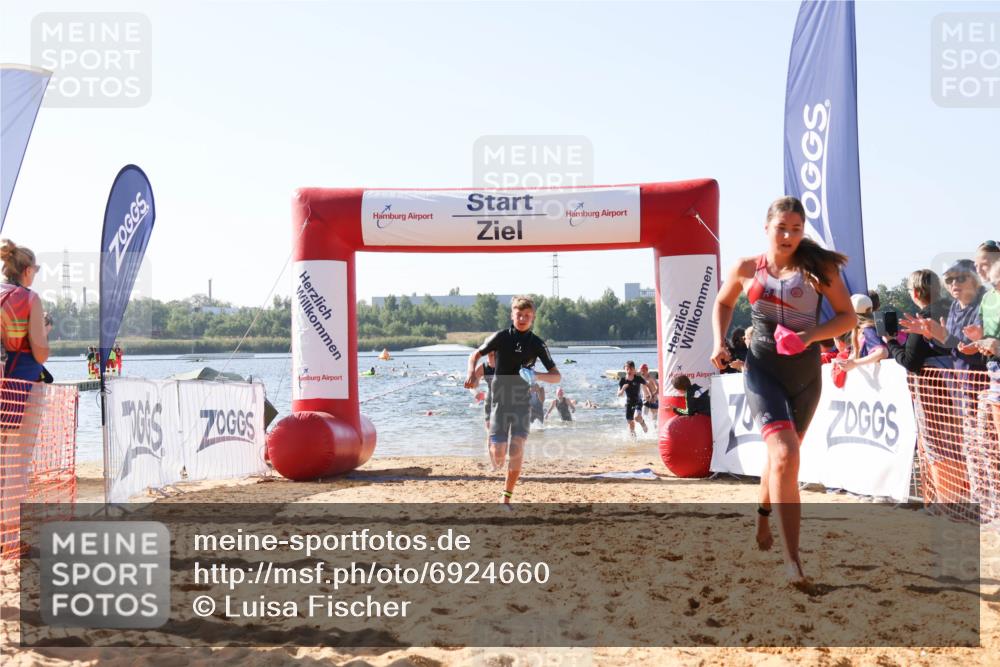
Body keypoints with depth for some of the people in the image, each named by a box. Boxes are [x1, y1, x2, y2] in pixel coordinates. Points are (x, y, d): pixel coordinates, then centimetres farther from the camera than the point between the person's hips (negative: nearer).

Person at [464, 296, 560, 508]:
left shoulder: (537, 344, 0)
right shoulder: (501, 337, -2)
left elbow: (556, 376, 0)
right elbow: (475, 355, 8)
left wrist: (536, 376, -20)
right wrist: (472, 374, -13)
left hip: (522, 402, 0)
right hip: (501, 400, 0)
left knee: (517, 451, -11)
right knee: (499, 455, -7)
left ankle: (507, 498, 2)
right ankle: (494, 441, 31)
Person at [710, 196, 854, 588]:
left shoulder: (819, 268, -3)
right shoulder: (747, 268, 0)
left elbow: (848, 317, -1)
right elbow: (723, 303, 19)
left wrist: (811, 335, -18)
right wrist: (719, 343, 3)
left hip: (805, 373, 2)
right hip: (763, 370, -2)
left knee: (782, 455, 17)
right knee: (786, 455, -21)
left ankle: (763, 519, 48)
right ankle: (792, 558, -22)